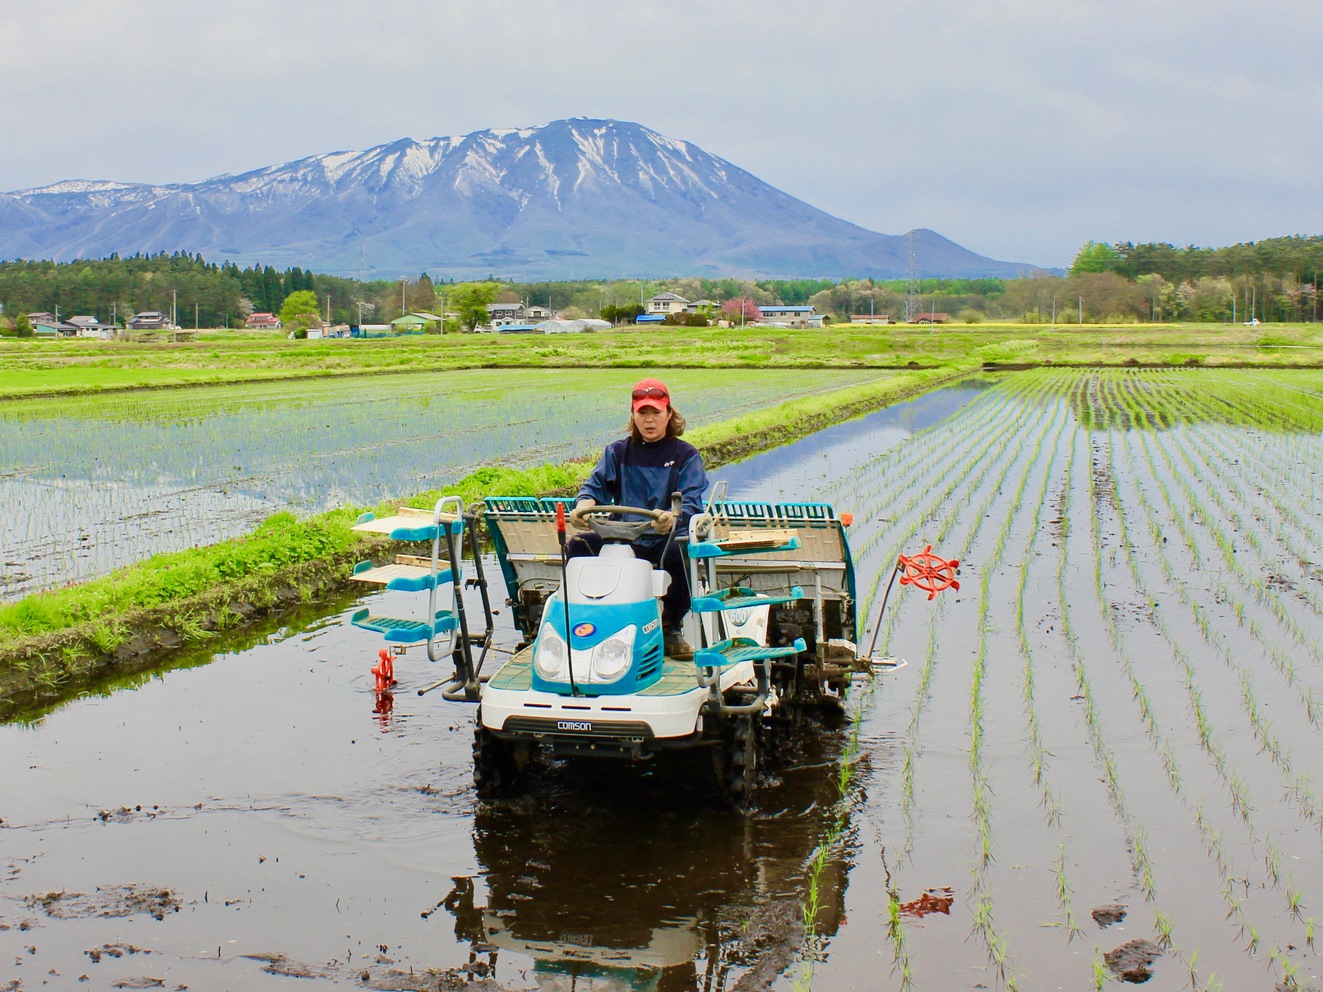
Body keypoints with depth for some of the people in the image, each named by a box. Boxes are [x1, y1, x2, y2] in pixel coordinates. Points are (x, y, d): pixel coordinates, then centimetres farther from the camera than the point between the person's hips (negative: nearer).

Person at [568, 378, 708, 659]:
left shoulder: (686, 455, 5)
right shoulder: (617, 452, 14)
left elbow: (692, 502, -9)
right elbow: (595, 484, 0)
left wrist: (673, 517, -35)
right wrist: (583, 505, -26)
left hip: (664, 540, -2)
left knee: (683, 552, -35)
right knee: (577, 546, -24)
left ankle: (671, 628, -13)